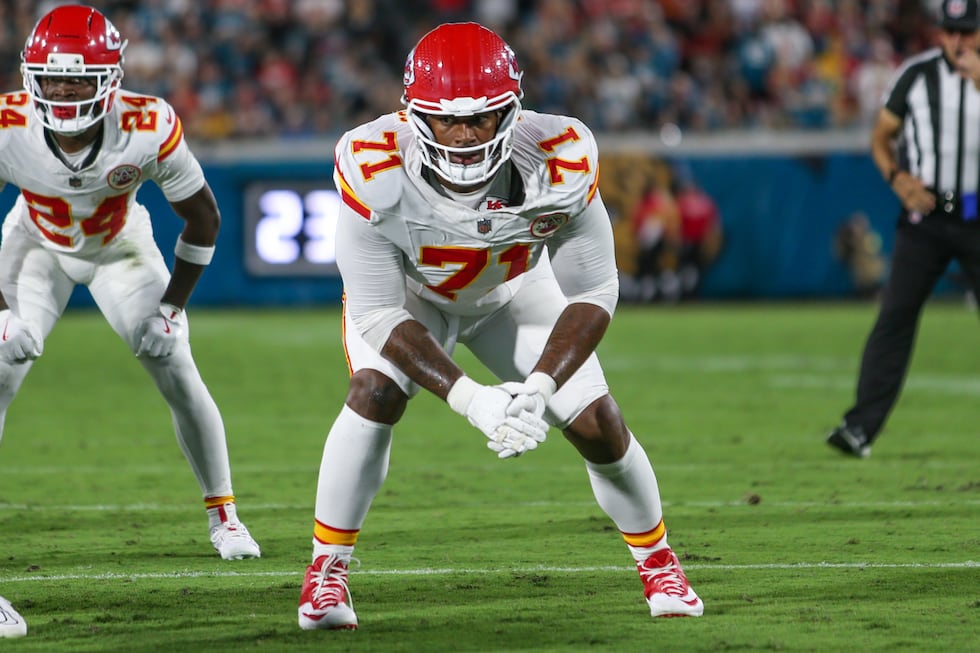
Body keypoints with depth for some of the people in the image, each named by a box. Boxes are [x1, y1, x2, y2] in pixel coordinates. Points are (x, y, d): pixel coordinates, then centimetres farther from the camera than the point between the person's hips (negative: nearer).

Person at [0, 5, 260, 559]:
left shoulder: (149, 129, -33)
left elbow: (204, 218, -17)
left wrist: (172, 306, -16)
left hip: (120, 248, 0)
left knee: (180, 378, -5)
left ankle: (223, 515, 14)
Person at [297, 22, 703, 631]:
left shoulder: (559, 163, -35)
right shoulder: (377, 173, -38)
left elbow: (593, 294, -23)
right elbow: (377, 314, -31)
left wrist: (538, 389, -38)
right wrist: (470, 399, -41)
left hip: (514, 288, 2)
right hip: (407, 291, -2)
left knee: (599, 423, -4)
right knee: (376, 392, -28)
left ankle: (658, 560, 23)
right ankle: (328, 570, -13)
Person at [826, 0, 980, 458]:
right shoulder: (916, 75, 2)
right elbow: (882, 136, 9)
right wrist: (897, 177, -10)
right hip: (923, 213, 0)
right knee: (895, 315, -9)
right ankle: (861, 425, -11)